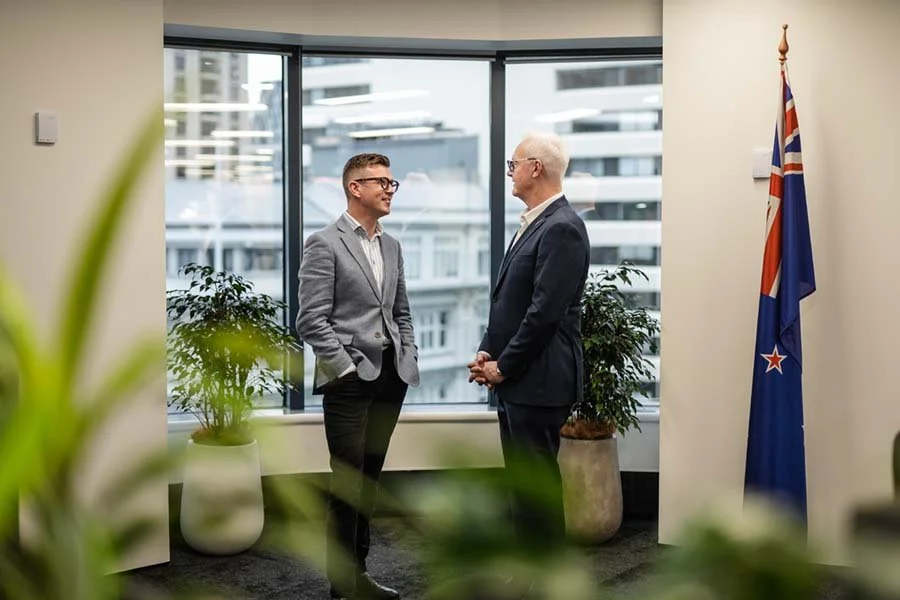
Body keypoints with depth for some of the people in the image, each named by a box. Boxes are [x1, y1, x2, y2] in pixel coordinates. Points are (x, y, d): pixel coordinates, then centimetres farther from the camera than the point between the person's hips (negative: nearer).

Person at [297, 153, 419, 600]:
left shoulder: (391, 246, 14)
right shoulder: (324, 244, -7)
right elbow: (312, 320, -12)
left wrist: (409, 362, 8)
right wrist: (347, 369, -13)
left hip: (390, 378, 6)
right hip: (349, 379, -6)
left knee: (369, 478, 13)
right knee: (348, 482, -1)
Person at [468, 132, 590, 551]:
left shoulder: (562, 228, -16)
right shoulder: (533, 223, 15)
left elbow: (545, 311, -21)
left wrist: (503, 366, -13)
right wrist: (487, 351, 7)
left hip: (538, 382, -10)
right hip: (515, 380, 10)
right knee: (523, 482, 16)